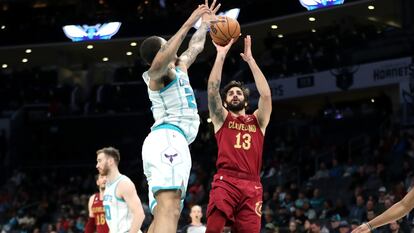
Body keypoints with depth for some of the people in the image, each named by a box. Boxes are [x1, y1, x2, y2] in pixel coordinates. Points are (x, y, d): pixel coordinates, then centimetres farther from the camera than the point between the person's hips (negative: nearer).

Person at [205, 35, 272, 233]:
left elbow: (266, 94, 7)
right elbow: (212, 88, 4)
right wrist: (221, 54, 3)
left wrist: (250, 59, 8)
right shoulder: (221, 118, 17)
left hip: (251, 186, 2)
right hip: (225, 181, -2)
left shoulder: (258, 121, 21)